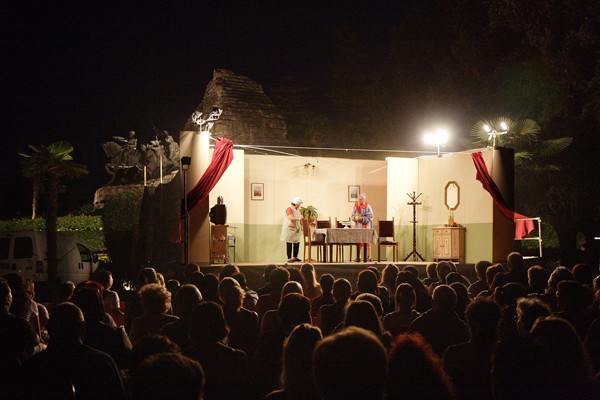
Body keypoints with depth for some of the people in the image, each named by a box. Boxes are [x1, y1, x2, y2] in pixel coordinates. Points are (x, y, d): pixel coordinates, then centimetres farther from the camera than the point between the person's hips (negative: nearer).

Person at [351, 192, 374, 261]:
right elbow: (352, 217, 9)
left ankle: (369, 257, 5)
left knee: (367, 242, -1)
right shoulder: (355, 206, 5)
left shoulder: (367, 207, -8)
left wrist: (362, 218, -22)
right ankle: (358, 257, 9)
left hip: (366, 227, -4)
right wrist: (355, 217, -14)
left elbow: (370, 217, -11)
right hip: (358, 227, 4)